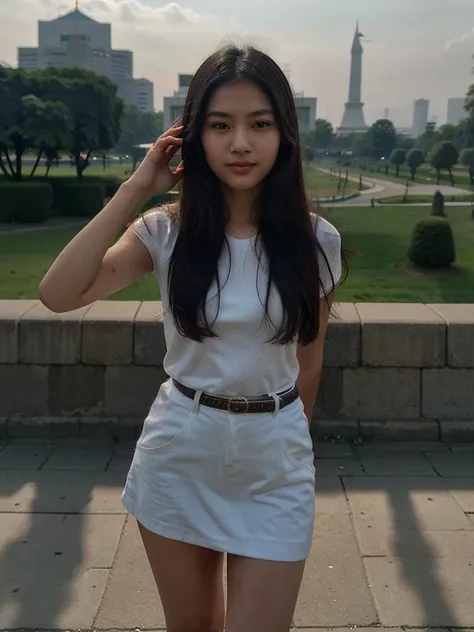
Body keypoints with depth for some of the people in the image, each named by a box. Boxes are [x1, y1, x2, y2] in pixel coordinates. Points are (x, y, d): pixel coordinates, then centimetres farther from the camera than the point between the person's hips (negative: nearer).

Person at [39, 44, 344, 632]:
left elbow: (309, 361, 4)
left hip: (274, 461, -1)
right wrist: (134, 190, -17)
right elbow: (57, 294, -20)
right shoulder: (166, 231, -7)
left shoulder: (315, 240, -7)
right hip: (178, 453, 1)